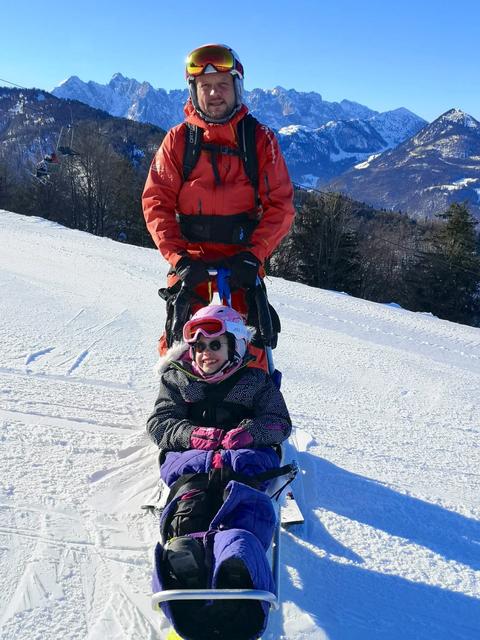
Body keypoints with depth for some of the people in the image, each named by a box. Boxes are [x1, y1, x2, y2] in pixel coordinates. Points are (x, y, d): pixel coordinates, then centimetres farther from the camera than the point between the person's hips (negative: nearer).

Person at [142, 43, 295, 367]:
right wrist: (178, 258, -14)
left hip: (242, 263, 0)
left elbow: (280, 205, 0)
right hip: (190, 263, 1)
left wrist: (253, 255, -15)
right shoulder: (178, 139, 6)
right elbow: (157, 201, 0)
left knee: (249, 351, -3)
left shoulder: (261, 139, 4)